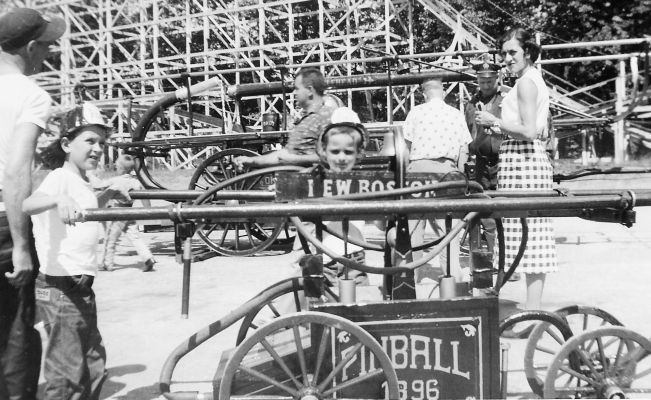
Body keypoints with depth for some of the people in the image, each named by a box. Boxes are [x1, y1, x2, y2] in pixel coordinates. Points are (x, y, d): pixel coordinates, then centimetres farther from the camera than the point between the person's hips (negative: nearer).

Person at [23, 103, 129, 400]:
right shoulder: (60, 177, -14)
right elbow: (27, 204, -35)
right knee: (67, 375, -1)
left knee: (94, 364, 20)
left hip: (80, 287, 10)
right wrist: (59, 199, -54)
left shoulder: (83, 183, 13)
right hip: (60, 289, -10)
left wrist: (110, 191, 21)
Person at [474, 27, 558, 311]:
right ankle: (535, 306, 17)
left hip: (520, 159, -10)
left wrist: (495, 122, -10)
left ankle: (531, 308, -3)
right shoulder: (537, 81, 21)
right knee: (536, 234, 10)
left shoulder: (525, 82, -10)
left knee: (526, 233, -8)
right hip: (534, 158, 10)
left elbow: (529, 131, -19)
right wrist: (500, 122, 21)